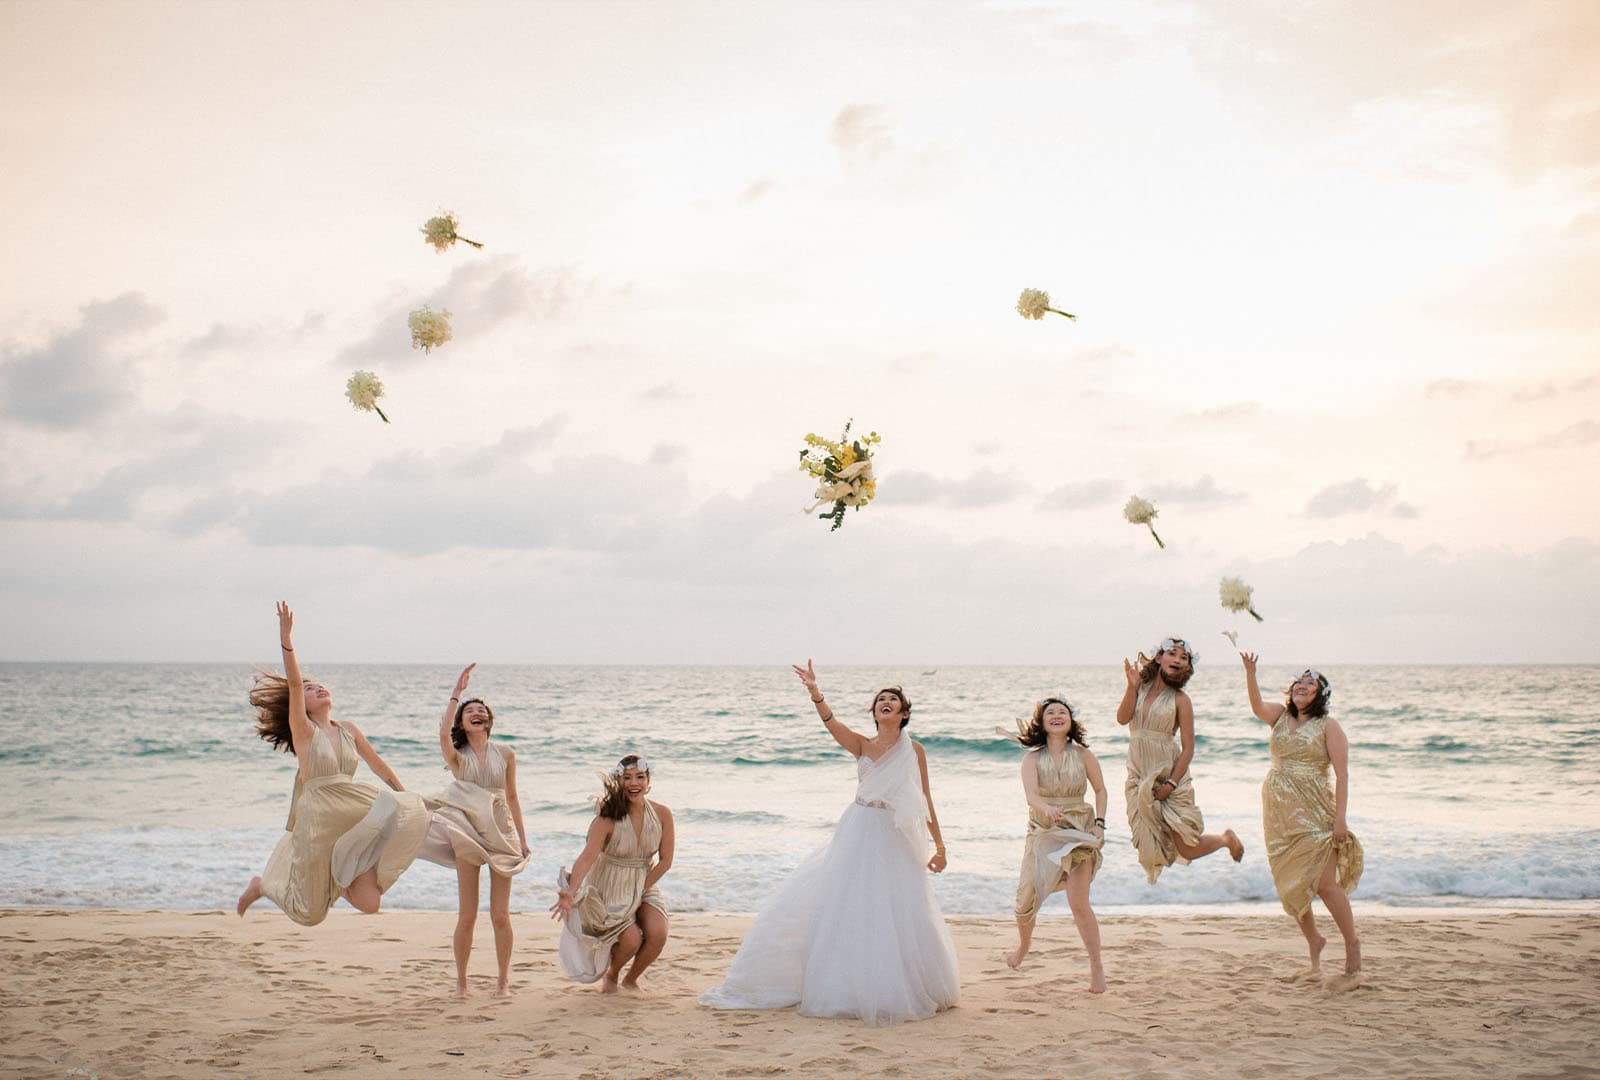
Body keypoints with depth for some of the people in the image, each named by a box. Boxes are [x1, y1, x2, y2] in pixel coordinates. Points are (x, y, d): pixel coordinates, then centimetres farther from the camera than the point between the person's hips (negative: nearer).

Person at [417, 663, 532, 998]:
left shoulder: (505, 754, 7)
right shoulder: (457, 756, 1)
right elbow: (443, 733, -21)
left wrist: (522, 838, 9)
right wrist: (457, 692, -19)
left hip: (501, 835, 1)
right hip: (467, 836, -1)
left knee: (500, 915, 0)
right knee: (467, 916, 0)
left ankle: (504, 980, 11)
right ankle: (461, 981, 13)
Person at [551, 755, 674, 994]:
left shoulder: (661, 814, -12)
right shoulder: (608, 817, -21)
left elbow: (665, 861, -5)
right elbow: (588, 856, -31)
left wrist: (641, 889, -11)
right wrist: (571, 892, -45)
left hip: (645, 885, 3)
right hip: (611, 888, -3)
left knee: (657, 935, -18)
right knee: (631, 939, -19)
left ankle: (631, 979, 14)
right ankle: (610, 975, 18)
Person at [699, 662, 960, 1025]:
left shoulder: (913, 751, 0)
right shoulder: (862, 746, 5)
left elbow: (925, 802, 2)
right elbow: (831, 723, -12)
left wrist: (940, 845, -1)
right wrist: (814, 691, -27)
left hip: (893, 839, -2)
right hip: (857, 834, 3)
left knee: (895, 918, -2)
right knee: (842, 908, 5)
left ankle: (892, 992, 13)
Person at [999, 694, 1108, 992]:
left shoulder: (1083, 755, -1)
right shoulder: (1032, 758, -4)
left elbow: (1100, 790, 12)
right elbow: (1031, 794, -19)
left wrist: (1099, 823, -1)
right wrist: (1047, 809, -40)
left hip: (1079, 833, -1)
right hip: (1042, 833, 1)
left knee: (1079, 902, -12)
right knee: (1026, 899, 2)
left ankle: (1097, 968, 1)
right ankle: (1023, 945, 35)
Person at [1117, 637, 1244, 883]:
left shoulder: (1179, 699, -5)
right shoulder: (1140, 686, 6)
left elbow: (1188, 748, -7)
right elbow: (1122, 718, -8)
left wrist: (1171, 784, -15)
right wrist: (1132, 686, -16)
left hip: (1168, 774, -3)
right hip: (1140, 777, 3)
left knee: (1187, 849, -1)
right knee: (1149, 848, -3)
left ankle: (1226, 839, 28)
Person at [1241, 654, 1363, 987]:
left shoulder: (1328, 726, -2)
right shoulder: (1280, 716, 11)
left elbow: (1342, 774, -7)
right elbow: (1257, 707, -11)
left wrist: (1340, 818, -15)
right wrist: (1250, 672, -26)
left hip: (1313, 814, -5)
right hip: (1278, 813, 5)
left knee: (1324, 883, -11)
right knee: (1290, 886, 9)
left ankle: (1353, 949, 2)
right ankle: (1314, 942, 26)